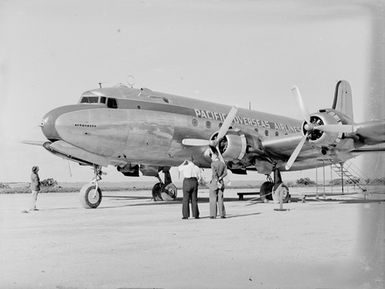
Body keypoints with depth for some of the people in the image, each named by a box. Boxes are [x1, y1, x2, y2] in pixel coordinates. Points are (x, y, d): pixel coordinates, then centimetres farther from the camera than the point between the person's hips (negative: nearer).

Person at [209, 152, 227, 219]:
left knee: (213, 199, 1)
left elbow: (214, 173, -20)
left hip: (214, 182, -5)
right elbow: (225, 173, -2)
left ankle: (213, 215, -1)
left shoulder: (213, 164, -8)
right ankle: (222, 214, 4)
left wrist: (217, 182, -19)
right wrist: (219, 179, -7)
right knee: (220, 199, 9)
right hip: (221, 182, 5)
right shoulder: (223, 164, 9)